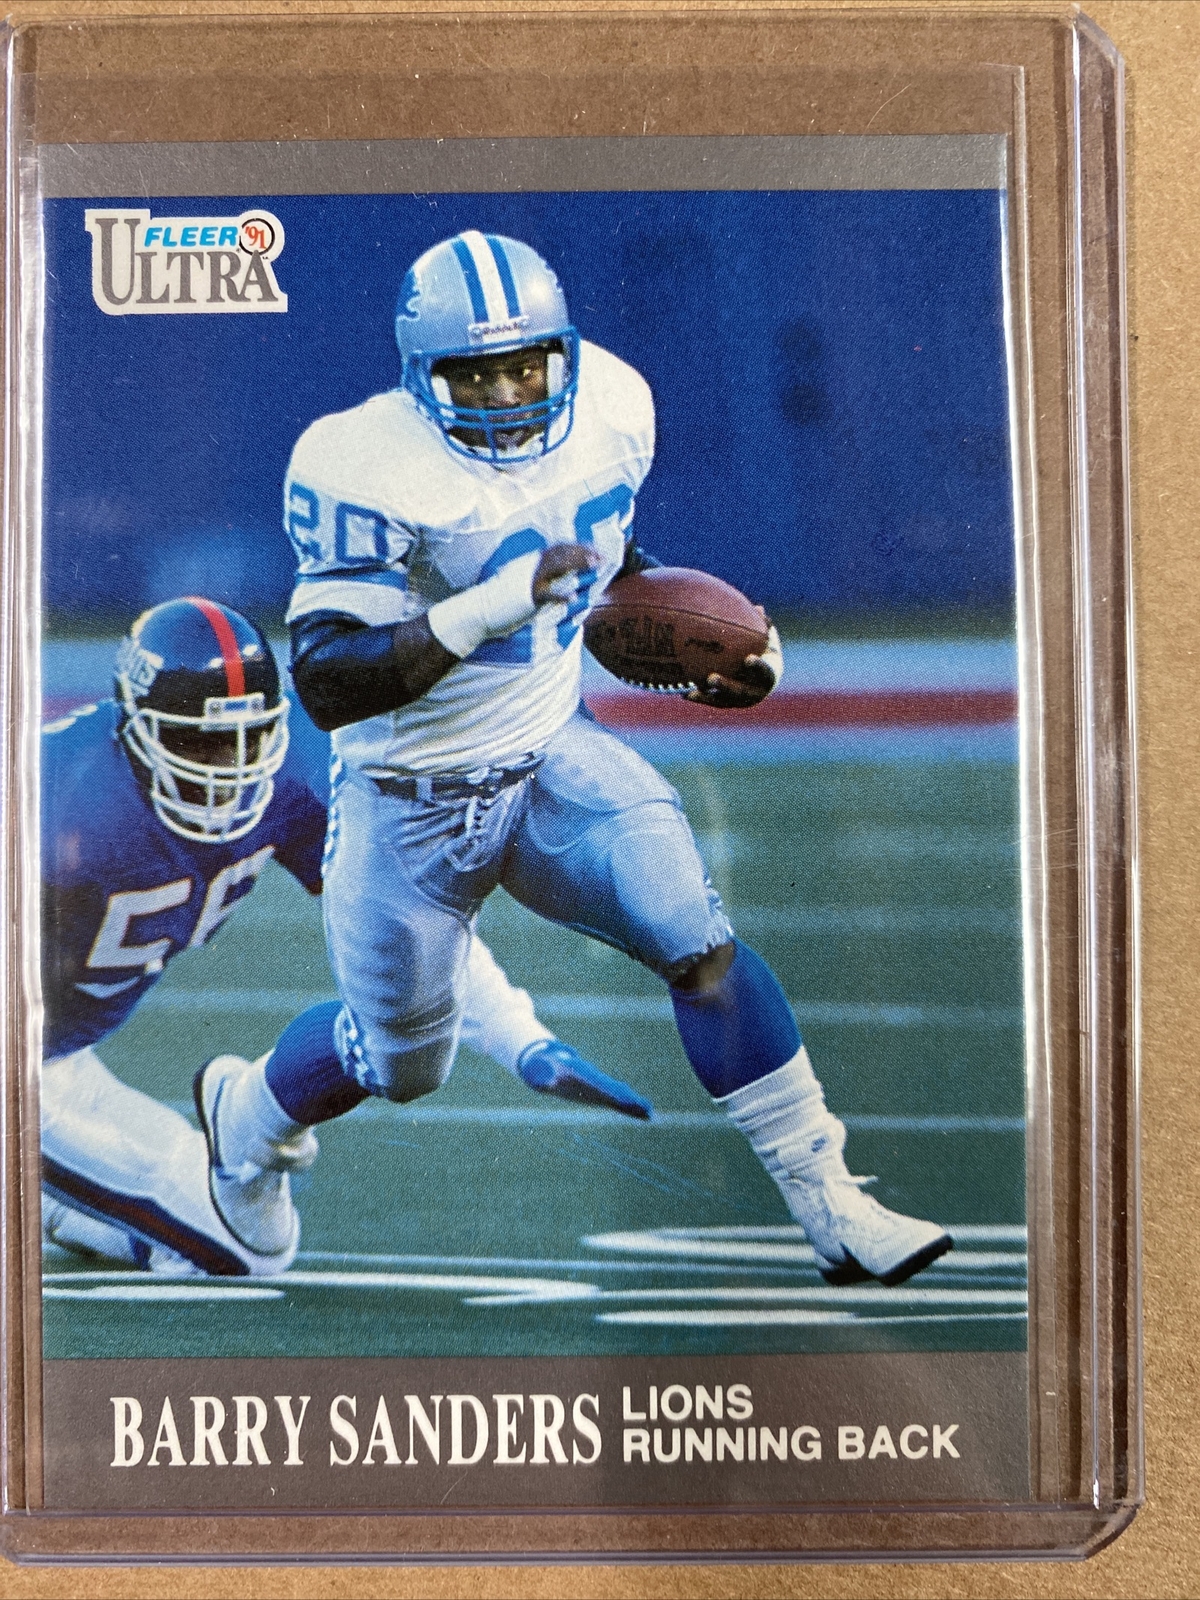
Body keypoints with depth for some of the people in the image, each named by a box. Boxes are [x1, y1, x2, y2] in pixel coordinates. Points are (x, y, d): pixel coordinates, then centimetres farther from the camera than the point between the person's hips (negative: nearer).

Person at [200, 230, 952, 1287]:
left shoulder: (612, 409, -7)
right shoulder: (369, 469, -25)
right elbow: (323, 686, -30)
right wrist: (481, 613, -42)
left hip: (552, 760, 4)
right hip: (411, 802, -3)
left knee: (699, 945, -16)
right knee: (402, 1066, 14)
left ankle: (832, 1208, -5)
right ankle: (240, 1112, 47)